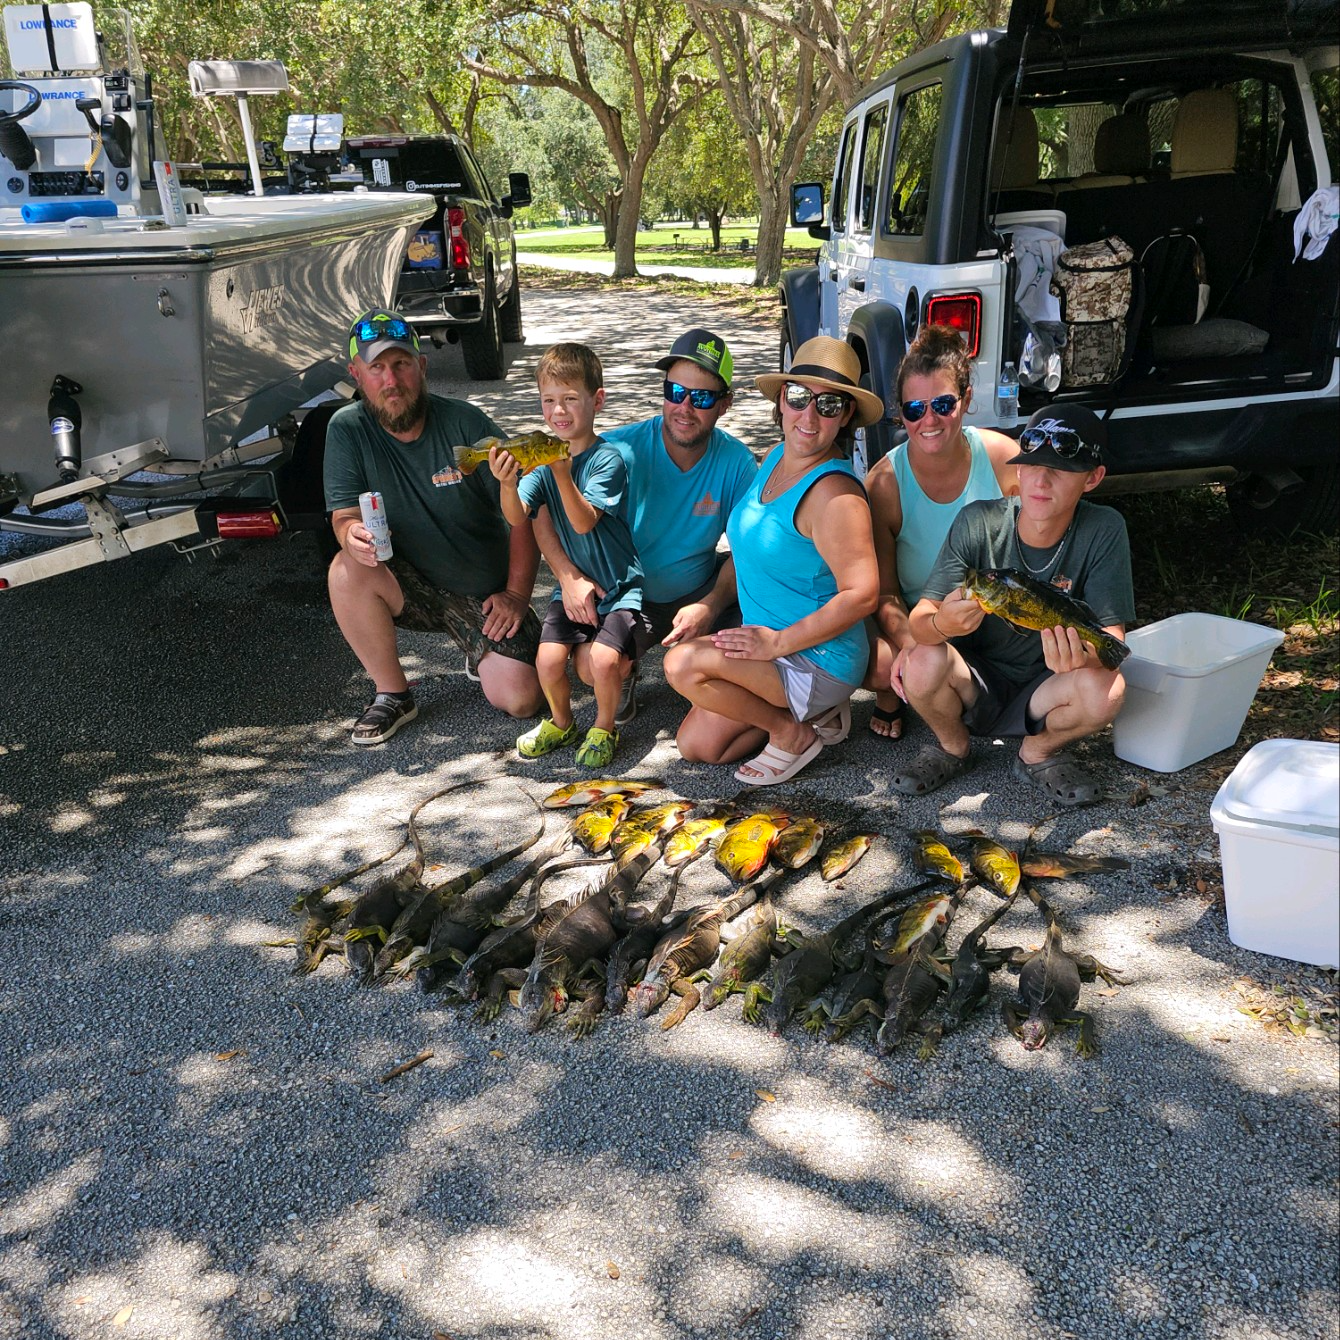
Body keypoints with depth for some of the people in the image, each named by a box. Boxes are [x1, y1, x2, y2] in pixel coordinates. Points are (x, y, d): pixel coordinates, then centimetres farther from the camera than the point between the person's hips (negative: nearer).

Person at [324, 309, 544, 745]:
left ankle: (483, 655, 21)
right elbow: (344, 516, -12)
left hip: (486, 590, -1)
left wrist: (516, 594, -12)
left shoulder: (465, 423, -14)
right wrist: (353, 534, -37)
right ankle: (392, 694, -10)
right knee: (347, 571, -32)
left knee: (521, 701, -17)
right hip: (413, 587, 1)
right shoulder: (347, 429, -10)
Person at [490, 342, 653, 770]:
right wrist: (507, 484, -34)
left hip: (619, 585, -4)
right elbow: (517, 517, -14)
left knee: (601, 661, -25)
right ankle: (560, 722, 15)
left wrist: (563, 474, -38)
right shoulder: (543, 457, 1)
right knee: (549, 658, -17)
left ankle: (604, 727, 7)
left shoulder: (607, 459, -13)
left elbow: (584, 522, -24)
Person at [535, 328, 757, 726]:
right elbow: (541, 511, -13)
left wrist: (710, 606, -25)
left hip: (696, 597, 1)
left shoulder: (737, 464, -10)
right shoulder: (621, 450, -18)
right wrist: (569, 576, -30)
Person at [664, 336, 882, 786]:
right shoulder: (776, 459, 4)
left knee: (684, 664, -25)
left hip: (819, 660, -9)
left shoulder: (833, 492, -24)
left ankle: (792, 732, -3)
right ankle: (816, 711, 21)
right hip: (771, 645, 9)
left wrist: (778, 642, -24)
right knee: (696, 745, 11)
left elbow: (861, 593, -30)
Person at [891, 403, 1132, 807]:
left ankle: (1039, 752, 4)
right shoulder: (978, 522, -16)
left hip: (1040, 691, 0)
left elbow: (1112, 635, -18)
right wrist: (940, 625, -45)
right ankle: (952, 746, 4)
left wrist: (1085, 653, -44)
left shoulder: (1103, 531, -15)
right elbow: (920, 618, -19)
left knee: (1105, 689, -31)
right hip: (975, 683, 0)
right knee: (925, 663, -32)